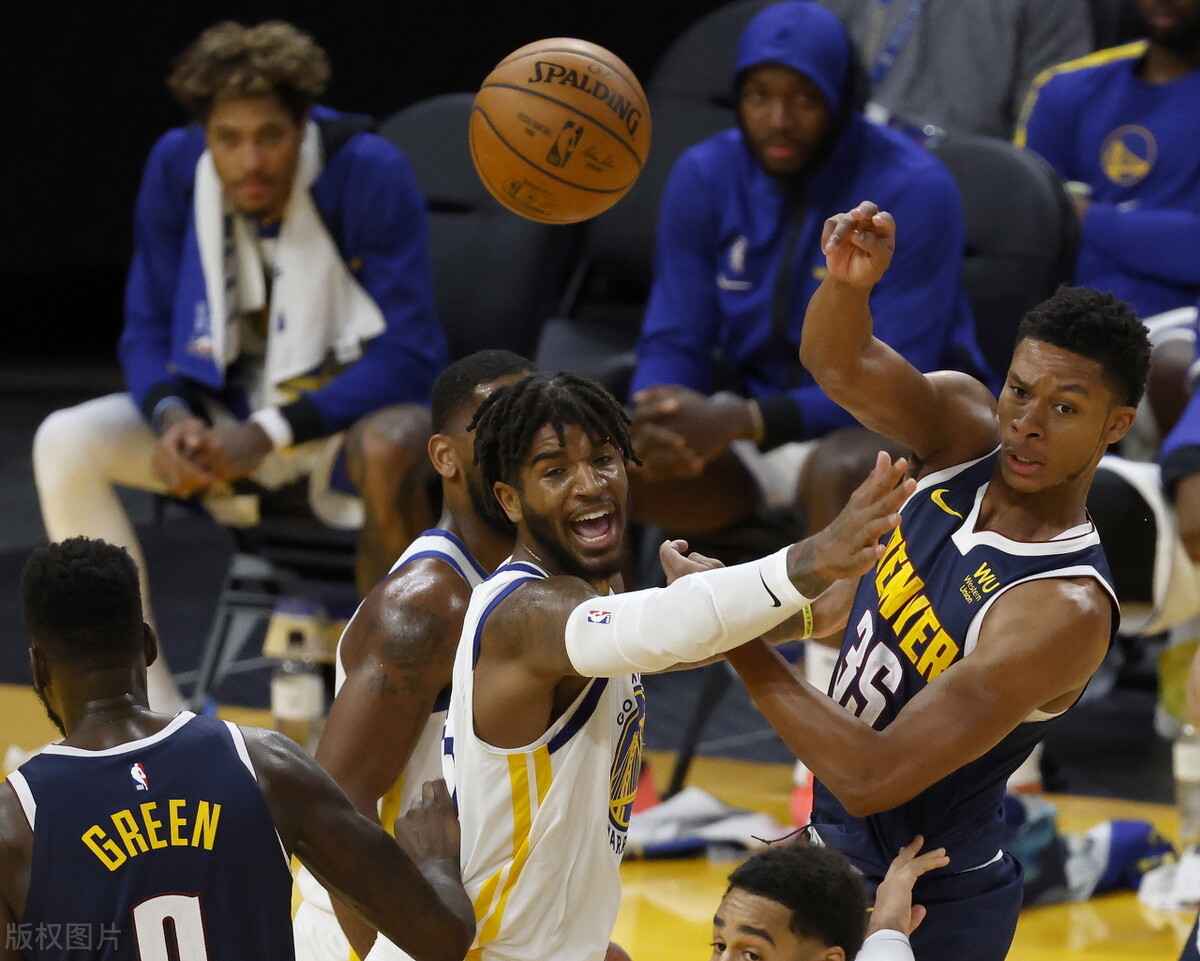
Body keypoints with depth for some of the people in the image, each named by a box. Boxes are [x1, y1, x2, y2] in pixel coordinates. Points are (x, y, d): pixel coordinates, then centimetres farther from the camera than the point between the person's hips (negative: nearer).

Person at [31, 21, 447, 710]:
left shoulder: (370, 173, -20)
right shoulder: (177, 168, -7)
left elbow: (410, 354, -21)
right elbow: (148, 329, 1)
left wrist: (271, 434, -29)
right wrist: (171, 416, -22)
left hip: (356, 402, -5)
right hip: (229, 407, 5)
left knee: (390, 453, -41)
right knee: (66, 443, -18)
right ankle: (158, 720, -16)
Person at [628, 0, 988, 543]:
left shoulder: (913, 189, -16)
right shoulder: (704, 177, -2)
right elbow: (673, 341, 0)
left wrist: (741, 422, -34)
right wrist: (658, 419, -26)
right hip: (755, 424, 5)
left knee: (838, 474, -40)